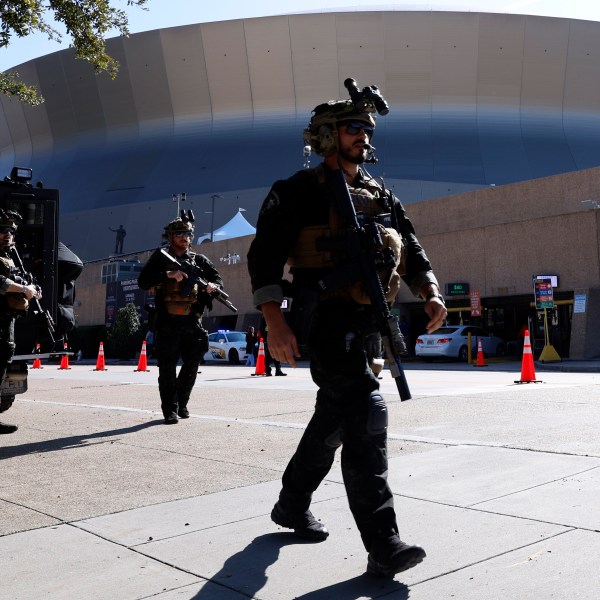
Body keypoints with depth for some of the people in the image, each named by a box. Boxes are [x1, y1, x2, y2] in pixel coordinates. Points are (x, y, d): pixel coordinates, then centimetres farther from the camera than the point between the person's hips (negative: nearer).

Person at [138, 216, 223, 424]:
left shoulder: (199, 260, 15)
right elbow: (143, 281, -5)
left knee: (192, 365, 7)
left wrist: (213, 286, -13)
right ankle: (170, 410, 3)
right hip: (167, 321, -3)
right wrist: (169, 274, -17)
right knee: (167, 368, -3)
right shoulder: (160, 258, 7)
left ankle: (181, 403, 23)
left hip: (192, 322, 3)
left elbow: (218, 279, 12)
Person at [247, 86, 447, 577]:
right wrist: (275, 321, -18)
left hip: (364, 321, 7)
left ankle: (292, 505, 37)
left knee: (336, 416, 16)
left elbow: (412, 250, 14)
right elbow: (264, 257, -7)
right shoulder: (299, 192, -1)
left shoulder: (381, 196, 18)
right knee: (366, 409, -18)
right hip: (324, 318, -7)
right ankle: (382, 544, -16)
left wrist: (431, 293, -6)